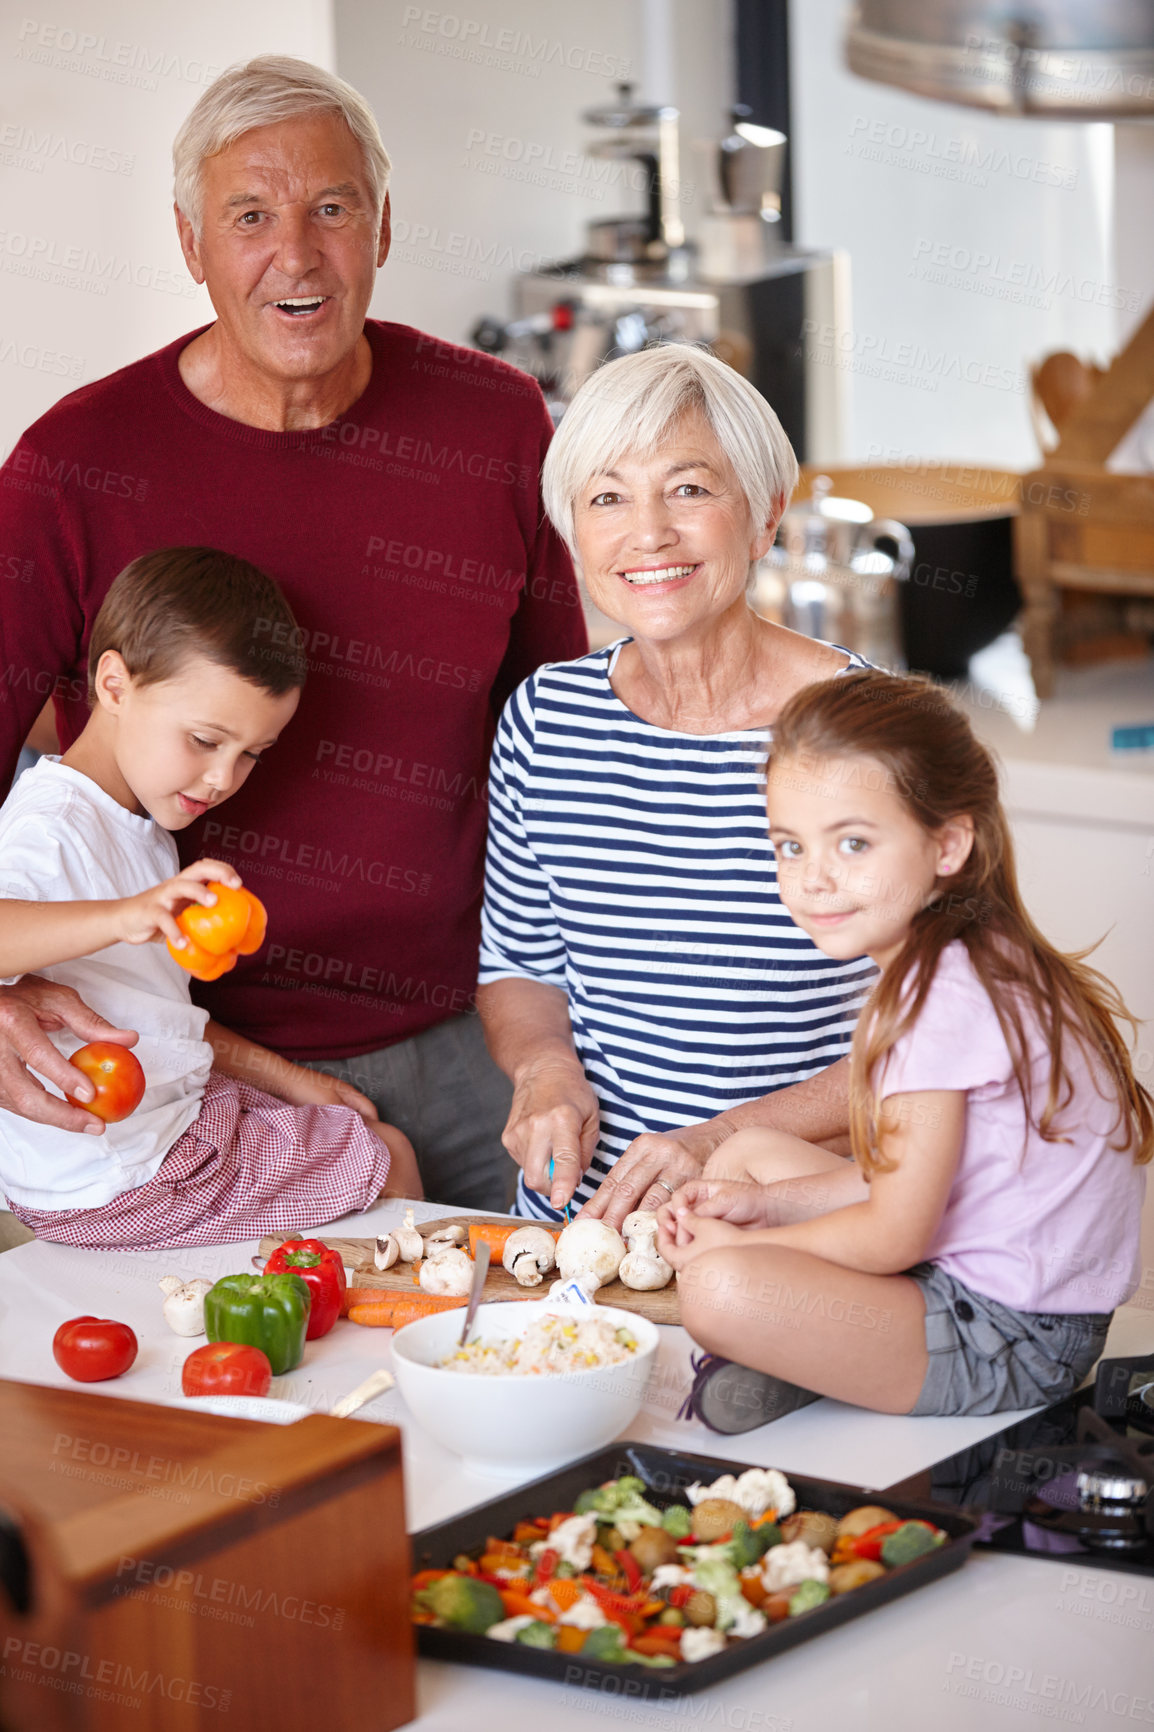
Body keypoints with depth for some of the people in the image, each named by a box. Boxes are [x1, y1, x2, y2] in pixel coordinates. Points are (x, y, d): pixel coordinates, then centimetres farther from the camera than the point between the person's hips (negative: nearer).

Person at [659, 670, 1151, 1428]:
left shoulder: (944, 996, -22)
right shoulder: (971, 966, 10)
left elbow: (895, 1235, -19)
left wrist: (740, 1246, -6)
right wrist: (764, 1204, 8)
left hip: (1013, 1346, -11)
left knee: (722, 1290, -32)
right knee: (751, 1149, 21)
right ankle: (765, 1356, 3)